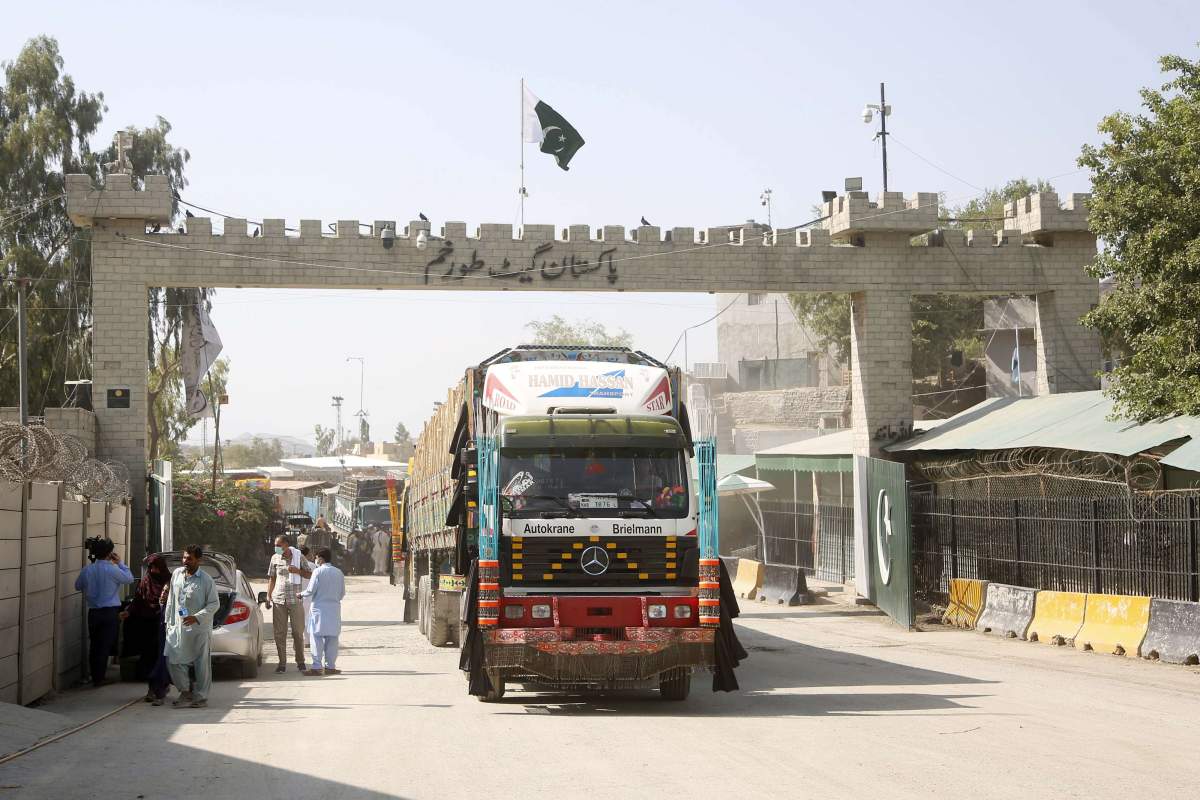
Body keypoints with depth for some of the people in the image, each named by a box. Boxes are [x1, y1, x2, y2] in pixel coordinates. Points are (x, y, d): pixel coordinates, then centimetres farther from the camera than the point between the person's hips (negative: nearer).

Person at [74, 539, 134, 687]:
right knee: (105, 646, 2)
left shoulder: (86, 570, -1)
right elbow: (129, 579, -1)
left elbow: (78, 586, 13)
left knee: (94, 645, 13)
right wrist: (120, 563, 7)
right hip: (110, 612, -4)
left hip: (93, 612, 4)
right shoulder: (112, 570, -14)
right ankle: (99, 679, 3)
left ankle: (95, 677, 18)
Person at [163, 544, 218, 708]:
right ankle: (185, 691, 17)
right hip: (178, 627, 5)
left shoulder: (206, 580, -8)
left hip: (199, 629, -5)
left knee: (201, 663, 2)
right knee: (173, 661, 1)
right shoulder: (176, 573, 7)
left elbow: (214, 603, -8)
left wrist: (197, 617, -19)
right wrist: (169, 621, 13)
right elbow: (171, 599, 15)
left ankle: (201, 696, 13)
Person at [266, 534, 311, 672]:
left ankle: (300, 662, 14)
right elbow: (271, 578, 13)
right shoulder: (275, 558, 7)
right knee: (279, 633, -1)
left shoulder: (299, 557, 1)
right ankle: (282, 663, 5)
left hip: (295, 599, -2)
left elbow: (309, 574, 6)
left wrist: (297, 571, -13)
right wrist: (268, 596, 8)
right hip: (278, 599, 2)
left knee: (298, 632, 2)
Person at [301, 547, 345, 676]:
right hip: (334, 608, 4)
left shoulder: (318, 571, -9)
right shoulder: (338, 572, 6)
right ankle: (330, 666, 9)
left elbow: (311, 590, -10)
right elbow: (342, 593, 10)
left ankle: (317, 667, -5)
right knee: (332, 638, 8)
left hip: (320, 608, -4)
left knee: (317, 637, -1)